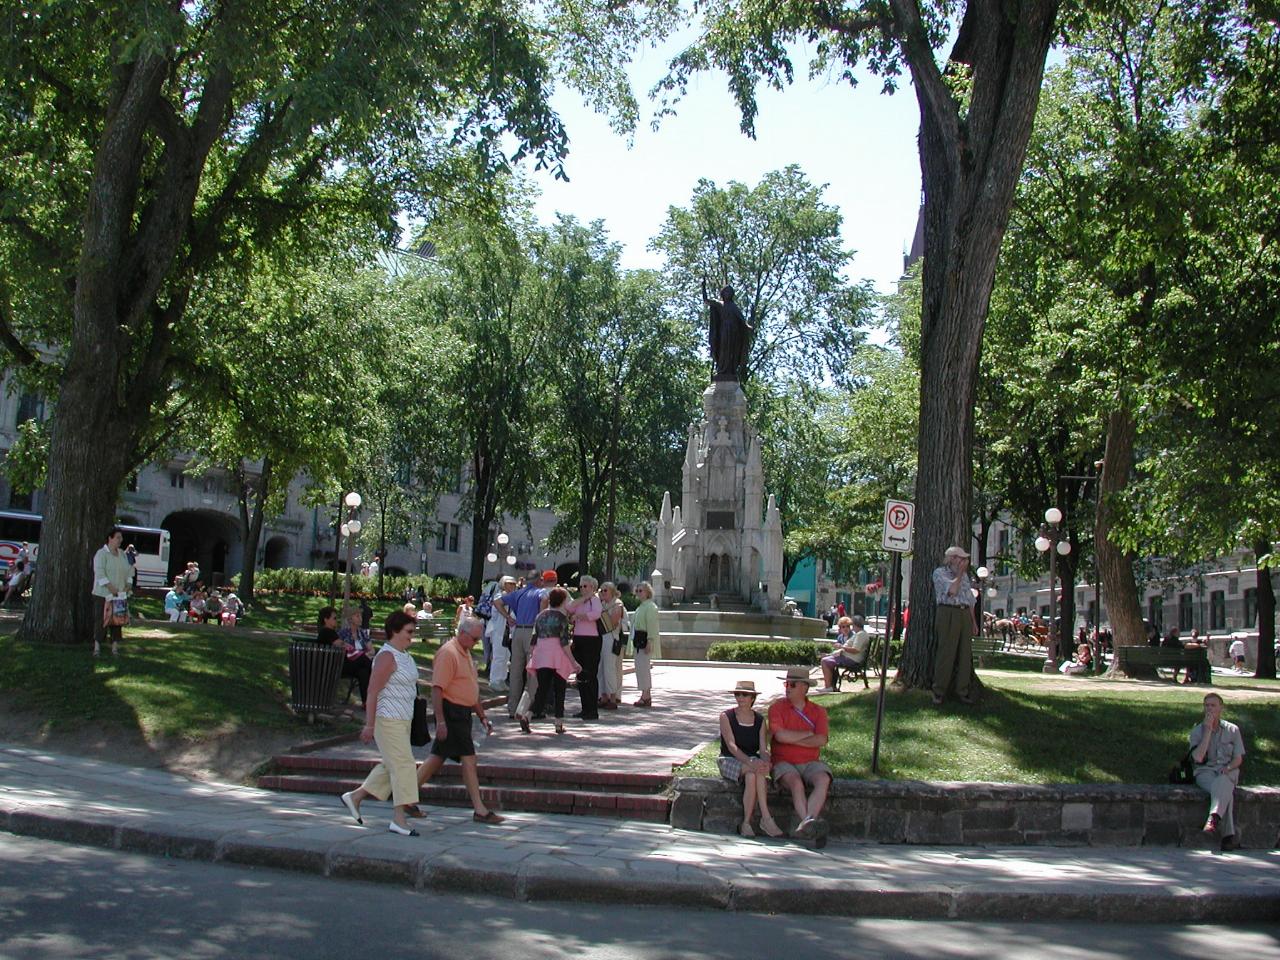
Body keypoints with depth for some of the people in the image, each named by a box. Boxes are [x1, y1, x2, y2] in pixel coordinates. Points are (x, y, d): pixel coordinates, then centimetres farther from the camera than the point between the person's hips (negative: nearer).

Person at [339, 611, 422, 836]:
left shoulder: (404, 655, 14)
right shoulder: (387, 657, -16)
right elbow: (373, 693, -19)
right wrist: (369, 725, -21)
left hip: (402, 720, 10)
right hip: (388, 720, -10)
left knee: (392, 766, 15)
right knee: (402, 764, -9)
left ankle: (355, 797, 27)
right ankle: (399, 818, -5)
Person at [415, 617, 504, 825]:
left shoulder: (466, 654, 18)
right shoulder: (448, 653, -14)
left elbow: (473, 690, 25)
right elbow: (437, 688, -20)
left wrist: (483, 716, 22)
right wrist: (440, 720, -24)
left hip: (463, 713, 10)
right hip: (451, 712, -10)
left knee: (438, 757, 13)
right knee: (468, 759, -8)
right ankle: (480, 811, -5)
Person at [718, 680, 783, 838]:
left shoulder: (759, 720, 7)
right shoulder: (726, 717, -2)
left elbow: (763, 749, -2)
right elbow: (731, 746, -15)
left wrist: (766, 761, -27)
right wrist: (750, 762, -31)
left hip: (751, 760, 2)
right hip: (730, 761, -2)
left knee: (752, 776, -35)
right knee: (758, 772, -32)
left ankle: (746, 823, -32)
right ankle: (766, 818, -33)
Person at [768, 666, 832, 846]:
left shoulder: (818, 711, 10)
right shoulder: (777, 707, 4)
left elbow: (821, 740, -7)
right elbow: (780, 735, -13)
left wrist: (792, 739, -9)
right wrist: (808, 734, -3)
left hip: (810, 763, 2)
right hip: (784, 763, -2)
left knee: (823, 780, -30)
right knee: (796, 782, -34)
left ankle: (805, 824, -44)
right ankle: (811, 824, -45)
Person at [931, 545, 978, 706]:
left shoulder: (964, 575, 21)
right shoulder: (939, 573, 1)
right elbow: (952, 590, -15)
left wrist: (973, 621, 16)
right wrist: (960, 573, -4)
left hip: (965, 614, 6)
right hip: (948, 613, -6)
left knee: (965, 653, 2)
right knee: (946, 652, -8)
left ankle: (963, 691, 7)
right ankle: (939, 691, -2)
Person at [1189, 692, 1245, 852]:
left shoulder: (1232, 730, 11)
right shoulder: (1197, 730, 7)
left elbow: (1238, 759, 11)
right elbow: (1198, 758, -10)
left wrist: (1228, 767, -13)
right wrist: (1208, 730, -9)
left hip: (1228, 772, 1)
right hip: (1205, 772, -1)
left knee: (1222, 783, -38)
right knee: (1225, 792, -35)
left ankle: (1213, 818, -59)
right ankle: (1228, 835, -47)